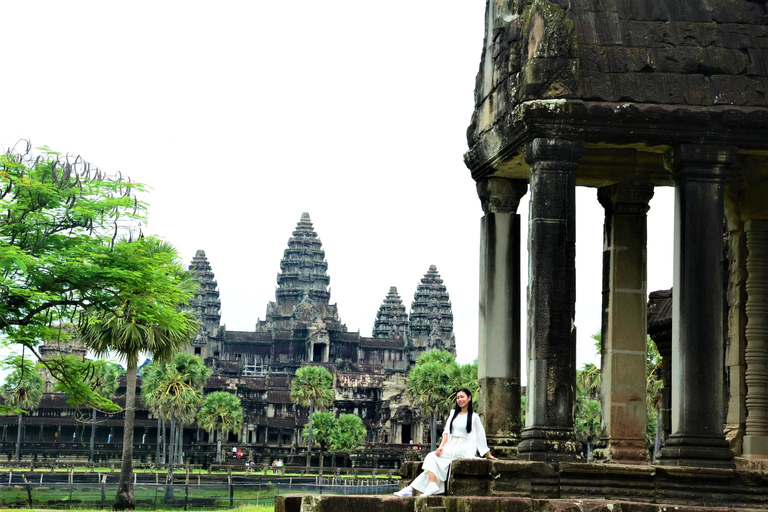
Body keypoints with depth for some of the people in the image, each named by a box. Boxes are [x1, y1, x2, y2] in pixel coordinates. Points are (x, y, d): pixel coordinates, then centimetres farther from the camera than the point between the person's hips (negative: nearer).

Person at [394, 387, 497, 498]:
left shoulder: (474, 417, 4)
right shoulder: (453, 413, 19)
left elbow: (481, 435, 8)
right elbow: (447, 432, 9)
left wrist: (489, 455, 9)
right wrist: (441, 446, -7)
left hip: (462, 449, -5)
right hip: (450, 447, 5)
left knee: (433, 457, -22)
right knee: (432, 458, -19)